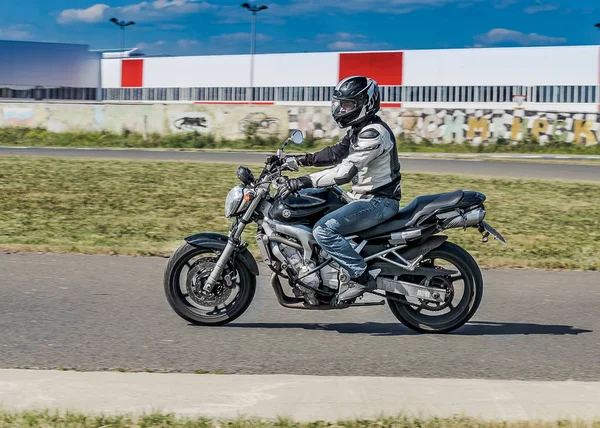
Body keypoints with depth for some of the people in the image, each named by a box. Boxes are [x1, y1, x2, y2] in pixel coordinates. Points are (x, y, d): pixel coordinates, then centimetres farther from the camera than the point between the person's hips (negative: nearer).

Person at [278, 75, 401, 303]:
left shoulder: (374, 133, -21)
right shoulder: (359, 128, 11)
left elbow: (345, 171, -30)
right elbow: (338, 152, 25)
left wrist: (303, 182, -33)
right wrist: (304, 160, 12)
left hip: (379, 201, -11)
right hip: (363, 196, 11)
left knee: (324, 230, -25)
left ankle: (363, 277, -19)